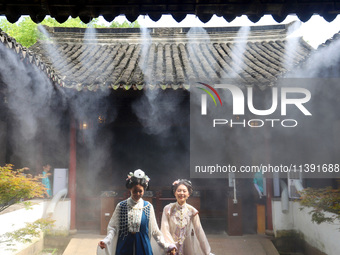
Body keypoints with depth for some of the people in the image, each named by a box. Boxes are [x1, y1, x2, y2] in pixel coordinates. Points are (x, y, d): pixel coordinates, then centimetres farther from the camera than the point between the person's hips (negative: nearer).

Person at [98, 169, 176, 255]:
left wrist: (166, 246, -6)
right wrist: (106, 241, -18)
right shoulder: (121, 206, 0)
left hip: (143, 247, 0)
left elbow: (154, 230, 2)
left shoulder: (148, 207, 1)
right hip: (124, 248, 0)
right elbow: (113, 227, -1)